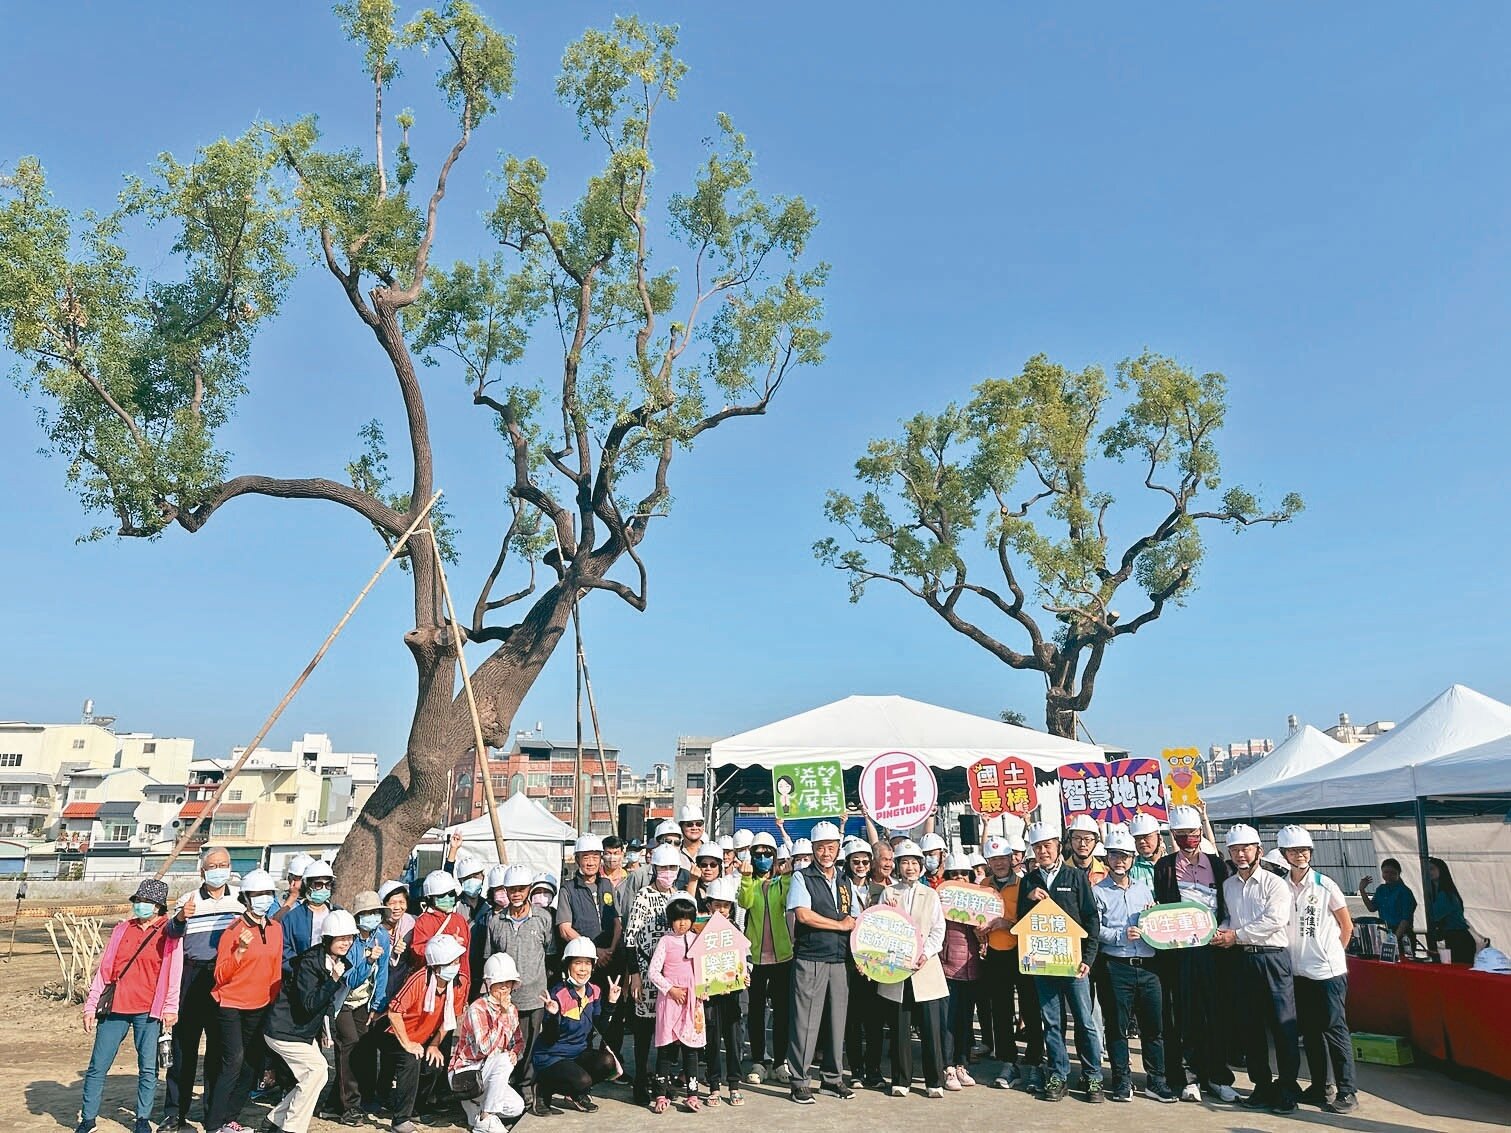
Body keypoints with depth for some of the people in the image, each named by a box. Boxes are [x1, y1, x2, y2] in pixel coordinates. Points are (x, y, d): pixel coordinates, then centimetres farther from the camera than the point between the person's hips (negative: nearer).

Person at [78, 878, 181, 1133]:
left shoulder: (170, 932, 1)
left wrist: (170, 1007, -13)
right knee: (97, 1066, 7)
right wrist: (90, 1005, 7)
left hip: (148, 1011, -3)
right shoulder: (122, 929, 11)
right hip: (115, 1008, 3)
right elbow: (104, 968, 12)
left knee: (148, 1068, 0)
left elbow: (174, 971, -5)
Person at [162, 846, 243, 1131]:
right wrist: (180, 918, -31)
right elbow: (170, 932, -9)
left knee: (219, 1047, 6)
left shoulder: (242, 897, 9)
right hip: (192, 977, 0)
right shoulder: (188, 900, 6)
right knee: (183, 1045, 3)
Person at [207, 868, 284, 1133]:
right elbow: (220, 976, -16)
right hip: (231, 1005, -6)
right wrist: (240, 950, -28)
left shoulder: (276, 928, 3)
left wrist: (274, 1001, 12)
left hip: (260, 1007, 6)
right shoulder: (233, 930, -12)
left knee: (254, 1064, 9)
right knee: (234, 1061, -13)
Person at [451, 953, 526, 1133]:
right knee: (503, 1060, -31)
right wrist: (503, 1015, -29)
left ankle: (475, 1106, 13)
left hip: (490, 1074, 7)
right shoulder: (477, 1009, -20)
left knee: (517, 1108, -11)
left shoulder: (511, 1009, 3)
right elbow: (485, 1048, -29)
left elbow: (519, 1041, 11)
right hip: (465, 1074, -7)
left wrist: (515, 1053, -12)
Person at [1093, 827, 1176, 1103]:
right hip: (1116, 966, -4)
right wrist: (1121, 935, -17)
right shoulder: (1098, 892, 2)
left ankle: (1156, 1080, 17)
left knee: (1153, 1024, 6)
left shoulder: (1145, 889, 16)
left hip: (1147, 965, 4)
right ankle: (1122, 1081, 12)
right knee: (1117, 1026, 2)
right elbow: (1094, 930, -6)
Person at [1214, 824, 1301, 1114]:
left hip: (1273, 957, -5)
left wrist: (1237, 935, -13)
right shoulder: (1228, 885, 12)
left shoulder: (1274, 883, -4)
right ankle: (1262, 1087, 19)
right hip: (1243, 959, 5)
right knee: (1250, 1025, 8)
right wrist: (1223, 932, -4)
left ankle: (1288, 1090, 6)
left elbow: (1275, 919, -15)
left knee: (1283, 1025, -4)